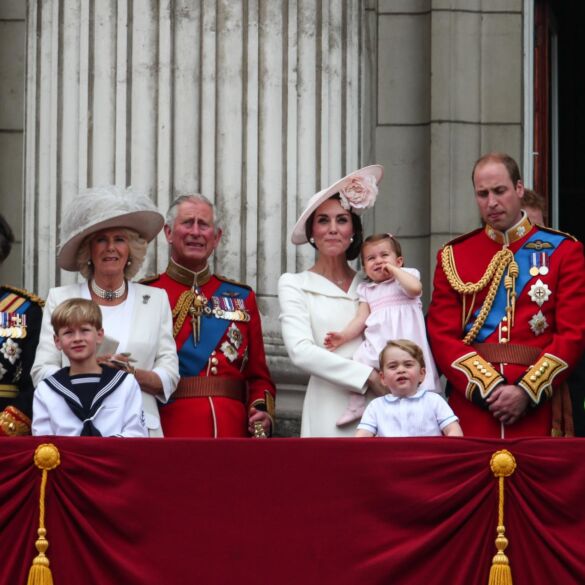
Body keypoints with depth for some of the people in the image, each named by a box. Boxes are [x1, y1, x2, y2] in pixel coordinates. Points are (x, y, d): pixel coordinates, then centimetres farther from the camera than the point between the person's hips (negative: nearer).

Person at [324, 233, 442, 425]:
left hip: (406, 339, -3)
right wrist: (344, 336, -1)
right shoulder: (366, 290, 22)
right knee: (359, 359, -19)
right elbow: (361, 318, 15)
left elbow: (415, 288, -14)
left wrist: (393, 269, -3)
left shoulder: (406, 275, 11)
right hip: (377, 341, 3)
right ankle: (355, 405, -14)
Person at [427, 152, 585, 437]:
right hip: (471, 405, 1)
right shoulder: (453, 256, 9)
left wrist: (527, 392, -12)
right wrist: (488, 388, -11)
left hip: (537, 410, -1)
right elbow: (442, 335, 2)